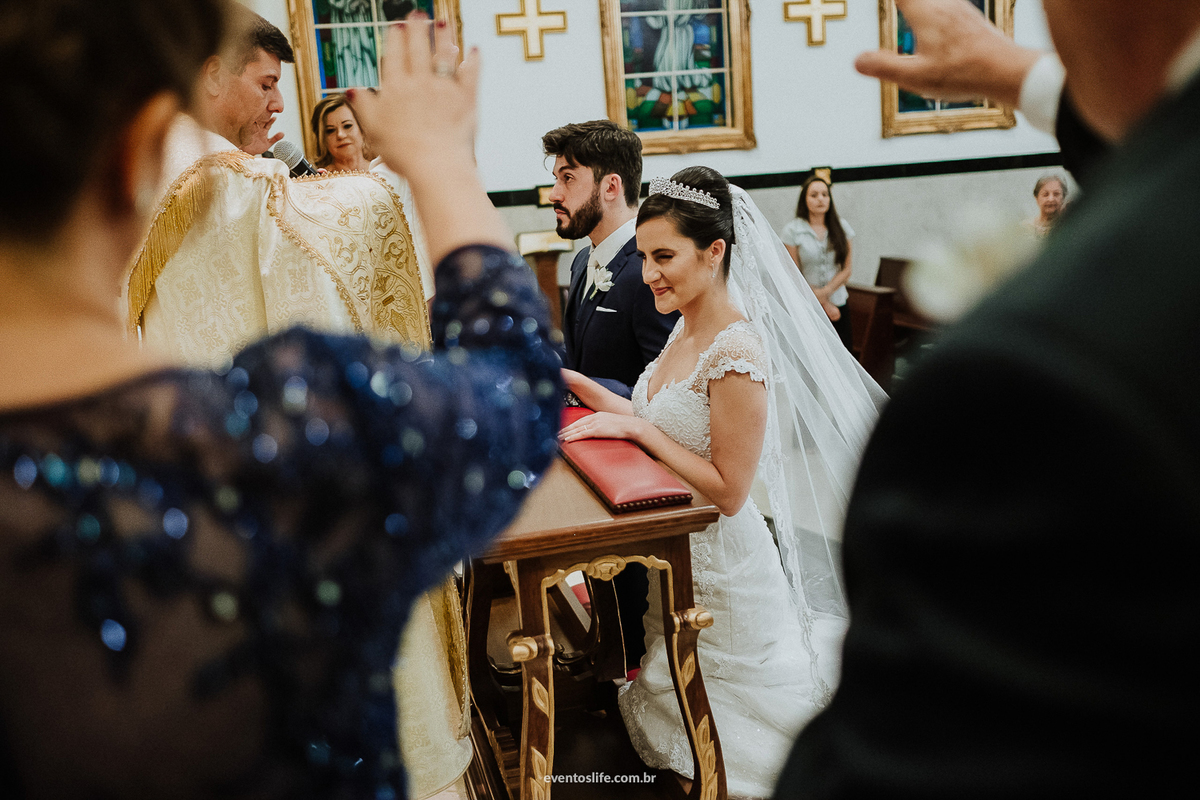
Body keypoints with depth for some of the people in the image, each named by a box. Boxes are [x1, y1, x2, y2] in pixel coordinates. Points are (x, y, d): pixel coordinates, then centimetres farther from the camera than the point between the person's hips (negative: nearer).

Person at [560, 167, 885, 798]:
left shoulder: (738, 354, -27)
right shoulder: (686, 329, 1)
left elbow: (728, 492, -25)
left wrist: (637, 429, -25)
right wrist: (579, 387, -1)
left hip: (719, 573, -9)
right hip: (674, 559, 9)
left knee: (706, 739, 12)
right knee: (671, 695, 25)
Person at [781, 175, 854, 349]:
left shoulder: (841, 227, 7)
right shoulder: (792, 230, -2)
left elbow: (846, 269, 7)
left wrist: (825, 292, -9)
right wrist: (823, 303, -5)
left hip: (837, 304, 3)